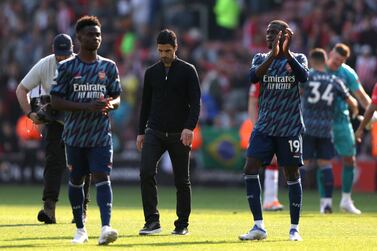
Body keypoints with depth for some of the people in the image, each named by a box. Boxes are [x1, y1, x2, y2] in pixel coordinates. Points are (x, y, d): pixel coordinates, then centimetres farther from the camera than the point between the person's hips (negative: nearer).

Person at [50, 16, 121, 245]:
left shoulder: (109, 67, 6)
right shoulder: (67, 67, -2)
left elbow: (117, 97, 12)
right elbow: (56, 101, -6)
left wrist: (110, 104, -14)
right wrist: (87, 107, -18)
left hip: (101, 133, 0)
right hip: (75, 133, 0)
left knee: (102, 176, -14)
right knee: (76, 180, 8)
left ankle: (106, 228, -25)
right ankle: (80, 229, 23)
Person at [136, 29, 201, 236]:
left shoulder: (187, 71, -1)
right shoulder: (151, 72, 10)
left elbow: (195, 103, -6)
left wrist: (189, 127, -20)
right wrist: (141, 132, 14)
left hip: (179, 134, -2)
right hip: (154, 132, 2)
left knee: (182, 180, 3)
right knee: (146, 172, -16)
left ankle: (182, 224, 14)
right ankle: (152, 221, -13)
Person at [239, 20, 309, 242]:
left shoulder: (298, 58, 2)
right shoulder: (261, 59, 7)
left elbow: (303, 76, -20)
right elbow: (254, 77, -14)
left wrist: (286, 52, -27)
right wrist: (273, 55, -24)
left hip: (290, 127, -2)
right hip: (264, 126, 2)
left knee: (292, 174, 1)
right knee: (250, 169, -11)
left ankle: (295, 228, 12)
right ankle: (259, 226, -8)